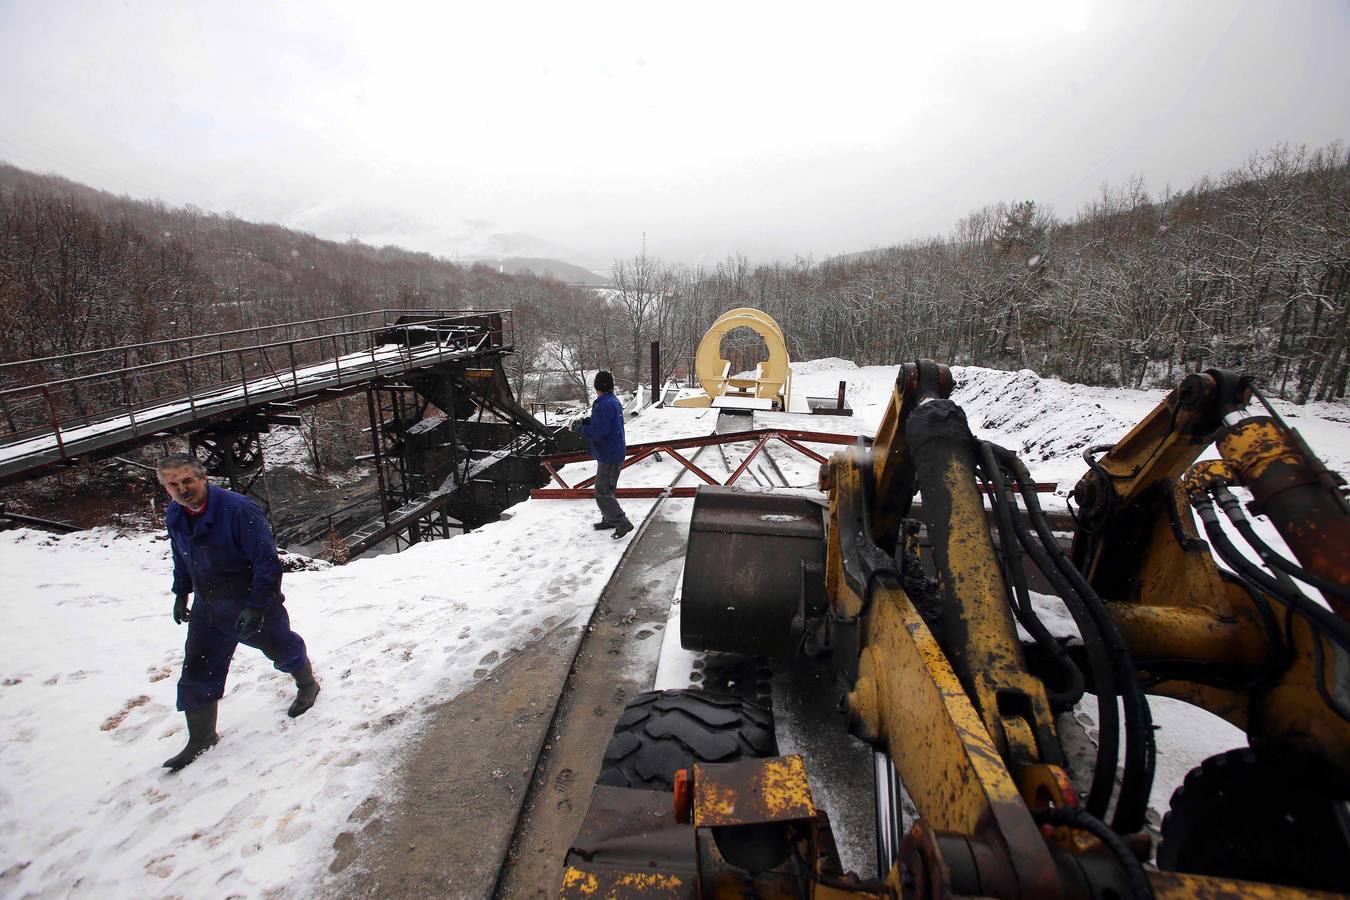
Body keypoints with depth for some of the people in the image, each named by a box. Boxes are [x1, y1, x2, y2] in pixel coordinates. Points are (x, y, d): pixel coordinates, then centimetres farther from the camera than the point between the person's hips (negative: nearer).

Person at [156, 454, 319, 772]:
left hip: (253, 602, -6)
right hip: (207, 606, 6)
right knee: (197, 671, 8)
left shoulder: (238, 509, -29)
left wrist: (257, 606, -27)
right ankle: (201, 738, 25)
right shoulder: (175, 515, -5)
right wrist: (181, 593, 18)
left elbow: (266, 560, -27)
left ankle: (307, 686, 44)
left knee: (282, 649, 15)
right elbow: (181, 558, 15)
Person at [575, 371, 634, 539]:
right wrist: (588, 420, 3)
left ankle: (622, 523, -2)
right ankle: (609, 519, 33)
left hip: (608, 457, -10)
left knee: (602, 493, -4)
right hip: (615, 453, 10)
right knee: (606, 490, 22)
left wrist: (581, 428, -9)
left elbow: (597, 433, -27)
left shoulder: (605, 405, -24)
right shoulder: (614, 401, 9)